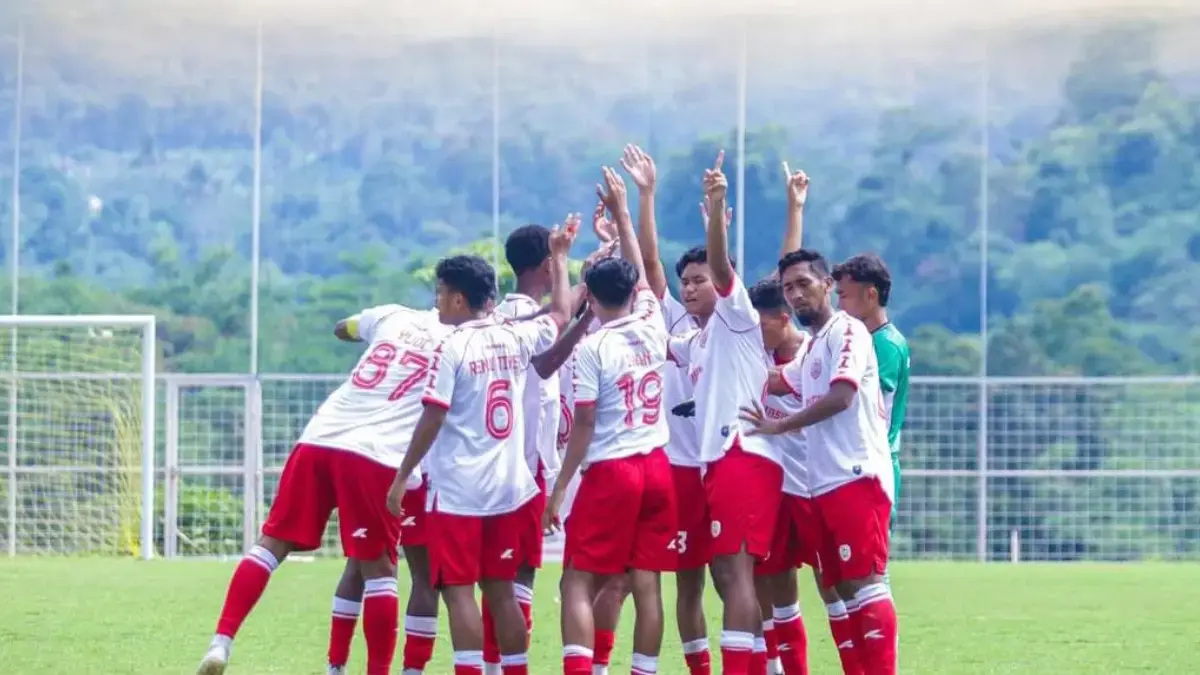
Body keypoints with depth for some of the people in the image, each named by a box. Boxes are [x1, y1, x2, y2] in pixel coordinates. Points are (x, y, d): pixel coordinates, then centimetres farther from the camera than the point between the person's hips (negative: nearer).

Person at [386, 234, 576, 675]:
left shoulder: (453, 348, -11)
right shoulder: (515, 338, 5)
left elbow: (432, 419, -13)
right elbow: (561, 315, 25)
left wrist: (401, 478, -7)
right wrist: (559, 258, 37)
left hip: (458, 490, -6)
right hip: (511, 488, 6)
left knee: (458, 590, -4)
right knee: (500, 590, 12)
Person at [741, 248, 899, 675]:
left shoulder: (846, 331, -5)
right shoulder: (810, 350, 22)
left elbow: (841, 396, -17)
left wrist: (780, 426, -9)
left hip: (858, 478, -9)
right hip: (825, 484, 9)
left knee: (864, 582, -15)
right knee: (843, 588, 6)